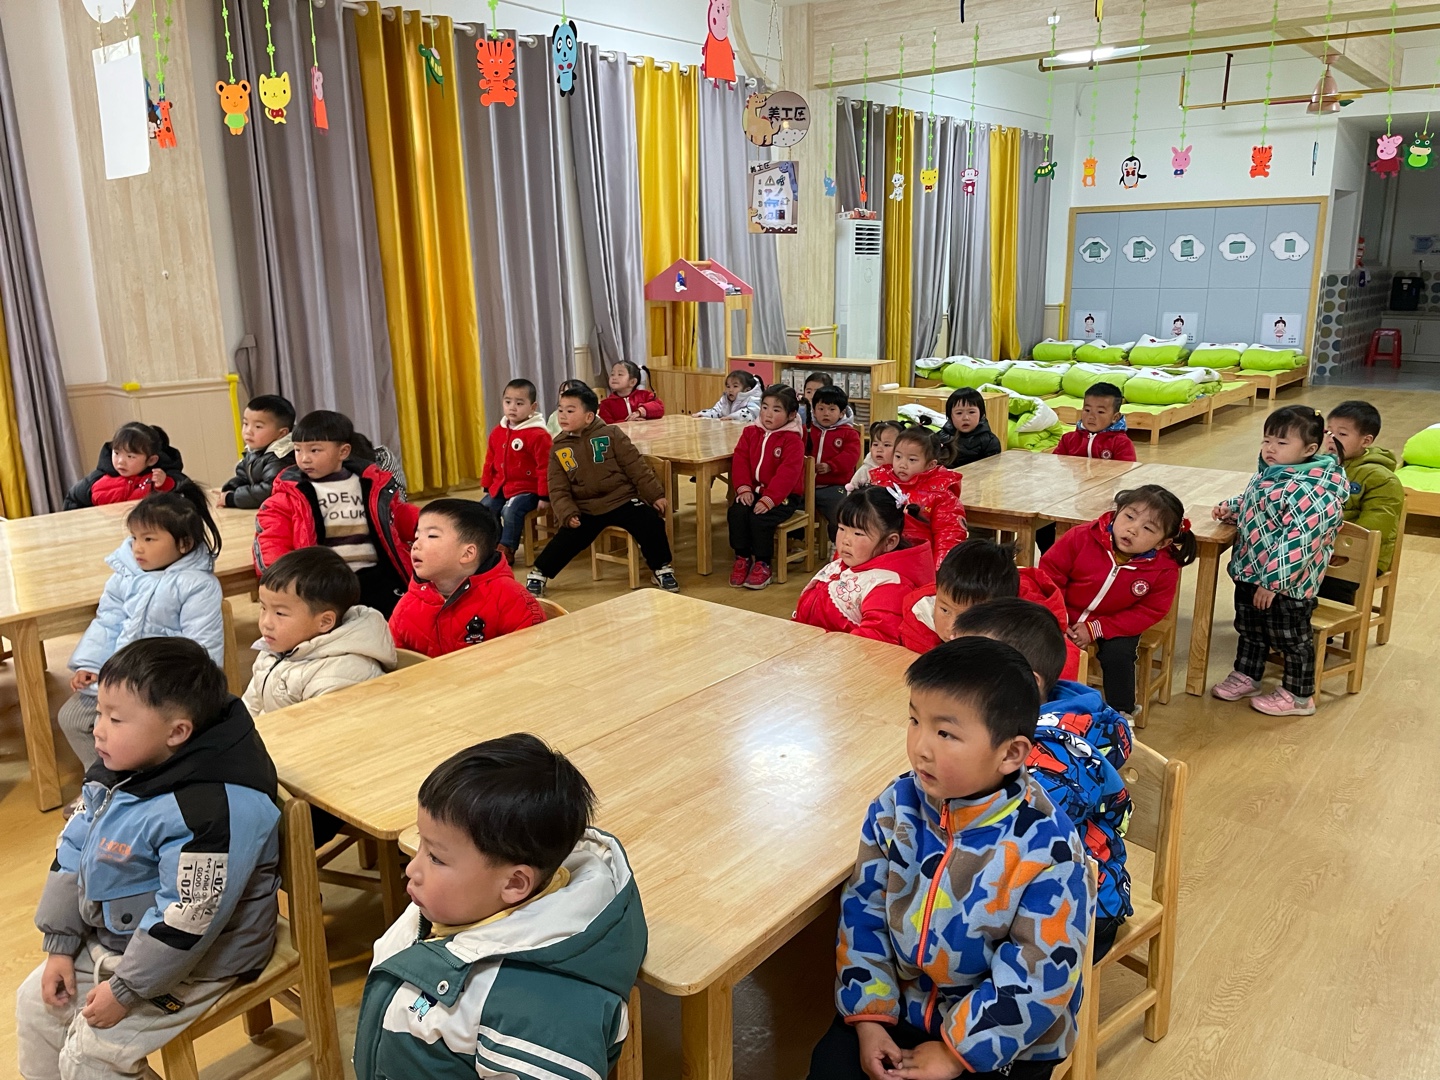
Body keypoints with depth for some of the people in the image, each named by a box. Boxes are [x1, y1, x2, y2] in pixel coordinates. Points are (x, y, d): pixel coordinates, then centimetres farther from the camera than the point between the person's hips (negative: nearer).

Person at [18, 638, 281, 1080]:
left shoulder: (211, 811, -36)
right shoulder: (115, 772, -7)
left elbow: (187, 920, -30)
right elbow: (73, 854, 4)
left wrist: (126, 990, -20)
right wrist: (61, 944, 5)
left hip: (192, 959, -9)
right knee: (35, 1001, 18)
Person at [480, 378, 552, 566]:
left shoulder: (538, 435, -16)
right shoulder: (497, 432, 7)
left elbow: (545, 467, -16)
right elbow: (490, 462, 16)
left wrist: (544, 496, -17)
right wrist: (487, 486, 15)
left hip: (527, 489, -8)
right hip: (500, 487, 8)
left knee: (511, 511, -29)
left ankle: (506, 551, -14)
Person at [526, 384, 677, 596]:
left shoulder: (611, 435, -3)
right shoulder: (558, 449, 3)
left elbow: (636, 467, -3)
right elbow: (558, 489, 2)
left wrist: (655, 495, -6)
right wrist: (567, 513, -14)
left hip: (622, 500, -1)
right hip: (586, 509, 2)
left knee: (652, 523, -21)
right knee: (566, 541, -10)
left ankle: (662, 568, 2)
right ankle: (539, 572, 17)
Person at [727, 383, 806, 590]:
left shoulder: (792, 440, -9)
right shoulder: (751, 432, 8)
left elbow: (788, 473, -18)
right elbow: (740, 460, 3)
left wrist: (769, 499, -27)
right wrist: (744, 488, -12)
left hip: (784, 495, -5)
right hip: (754, 490, 5)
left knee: (760, 518, -28)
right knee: (736, 512, -22)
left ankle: (762, 564, -9)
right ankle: (742, 558, -5)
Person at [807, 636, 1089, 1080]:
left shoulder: (1045, 847, -25)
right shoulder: (896, 807, -11)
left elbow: (1040, 977, -20)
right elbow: (863, 908, -2)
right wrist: (869, 1015, -6)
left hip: (1006, 1041, -3)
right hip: (906, 1005, 4)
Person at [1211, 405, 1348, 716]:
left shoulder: (1310, 491, -28)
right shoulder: (1267, 474, 2)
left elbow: (1298, 543, -31)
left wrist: (1273, 582, -28)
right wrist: (1230, 508, 5)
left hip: (1287, 584, -9)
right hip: (1250, 574, 9)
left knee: (1291, 639, 10)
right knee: (1250, 629, 24)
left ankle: (1298, 696, 27)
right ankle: (1245, 676, 43)